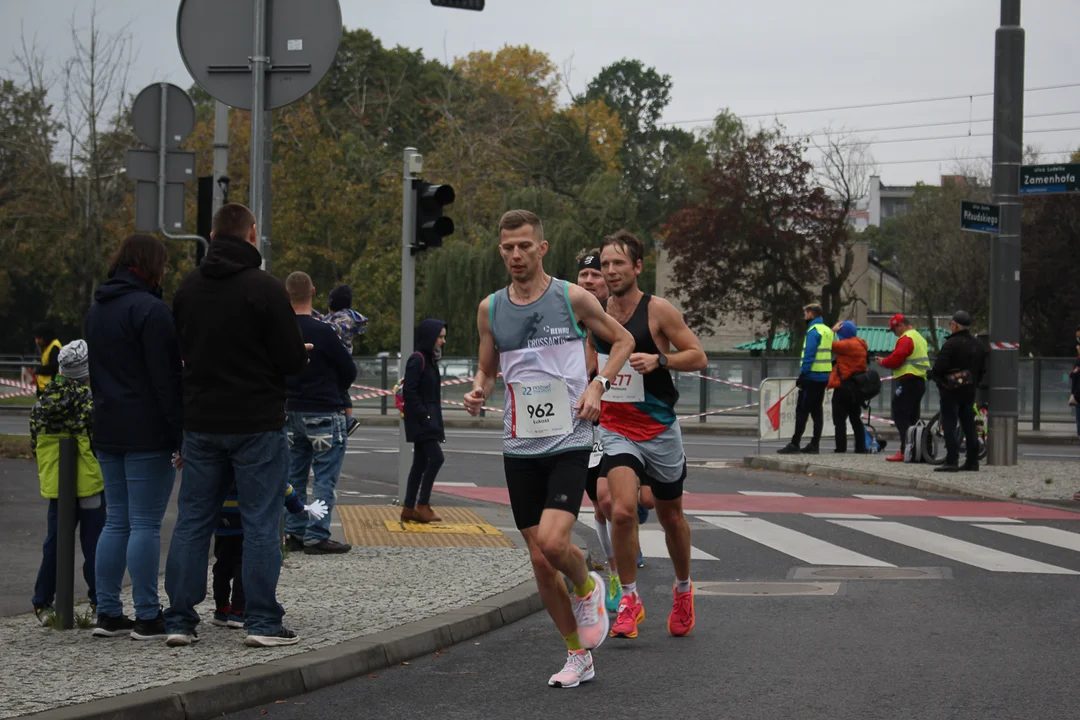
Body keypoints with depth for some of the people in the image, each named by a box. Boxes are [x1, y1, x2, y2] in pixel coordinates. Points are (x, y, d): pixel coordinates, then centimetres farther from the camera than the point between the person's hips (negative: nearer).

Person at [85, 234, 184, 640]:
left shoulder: (96, 310, 16)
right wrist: (182, 434, -14)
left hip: (108, 431, 8)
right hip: (148, 432, -8)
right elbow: (166, 378, -16)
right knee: (146, 524, -5)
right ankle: (147, 618, -4)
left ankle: (108, 614, 12)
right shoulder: (151, 310, -13)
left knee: (117, 522, 12)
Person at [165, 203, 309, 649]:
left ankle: (179, 620, 8)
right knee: (261, 522, 0)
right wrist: (304, 355, 10)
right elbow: (292, 359, -12)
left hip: (200, 422, 5)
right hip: (256, 424, -5)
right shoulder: (264, 288, -12)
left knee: (192, 520, 9)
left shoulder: (188, 287, 6)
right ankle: (262, 622, -2)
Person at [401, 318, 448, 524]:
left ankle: (409, 509, 11)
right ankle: (422, 505, -10)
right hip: (421, 420, -10)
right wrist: (424, 415, -21)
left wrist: (435, 420, 14)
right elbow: (409, 391, -17)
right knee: (436, 457, -14)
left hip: (427, 420, 10)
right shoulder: (417, 360, -12)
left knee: (420, 463, 9)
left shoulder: (429, 360, 17)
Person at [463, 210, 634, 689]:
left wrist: (598, 385, -6)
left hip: (569, 442, -4)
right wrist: (477, 393, -4)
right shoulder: (490, 309, 6)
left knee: (553, 542, -22)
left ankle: (587, 587, 13)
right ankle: (578, 656, 18)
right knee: (540, 560, 5)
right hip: (520, 447, 4)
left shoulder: (572, 298, -3)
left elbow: (622, 340, 10)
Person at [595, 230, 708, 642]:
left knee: (671, 516, 14)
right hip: (615, 429, 2)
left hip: (660, 430, -1)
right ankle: (629, 599, -6)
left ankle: (683, 589, 39)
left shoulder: (658, 310, -10)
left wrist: (659, 360, -25)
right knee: (622, 510, -20)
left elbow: (698, 358, -9)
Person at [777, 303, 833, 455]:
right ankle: (815, 444, 12)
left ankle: (794, 444, -9)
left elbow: (809, 355, -19)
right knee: (816, 410, 12)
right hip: (824, 377, 9)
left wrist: (803, 374, -18)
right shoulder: (827, 330, 15)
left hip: (812, 377, -9)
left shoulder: (813, 331, -12)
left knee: (802, 411, -7)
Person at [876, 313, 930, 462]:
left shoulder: (906, 339, -12)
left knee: (901, 416, -10)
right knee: (912, 418, 14)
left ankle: (904, 450, -17)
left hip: (908, 382, -10)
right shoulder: (919, 337, 21)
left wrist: (883, 362, 0)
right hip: (920, 381, 10)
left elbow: (895, 359, -19)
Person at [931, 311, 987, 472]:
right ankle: (973, 461, 13)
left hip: (951, 391, -8)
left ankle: (951, 461, -10)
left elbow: (939, 368, -19)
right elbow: (982, 368, 17)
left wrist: (933, 375, 1)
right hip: (969, 392, 8)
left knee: (949, 425, -6)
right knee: (969, 426, 11)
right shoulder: (977, 345, 11)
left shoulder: (951, 344, -15)